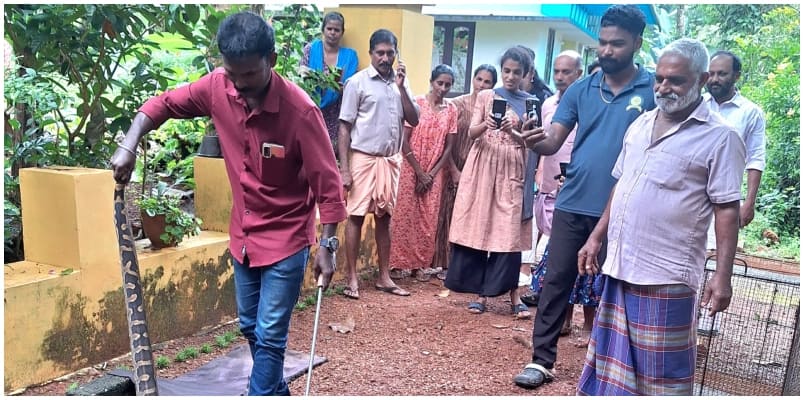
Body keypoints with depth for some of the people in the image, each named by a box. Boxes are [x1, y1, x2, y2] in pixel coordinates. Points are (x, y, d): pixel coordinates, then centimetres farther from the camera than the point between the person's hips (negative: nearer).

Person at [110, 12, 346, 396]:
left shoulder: (300, 111, -25)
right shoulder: (217, 87, -10)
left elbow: (328, 183, -19)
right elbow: (163, 104, 5)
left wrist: (327, 244, -19)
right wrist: (128, 146, -10)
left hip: (285, 239, -6)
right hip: (242, 236, 6)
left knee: (270, 335, 1)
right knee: (250, 327, 20)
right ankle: (275, 390, 43)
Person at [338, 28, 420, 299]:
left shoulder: (400, 82, 8)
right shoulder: (357, 82, -5)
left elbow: (414, 120, 1)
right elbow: (345, 127, -7)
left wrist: (401, 86, -9)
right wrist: (344, 168, -13)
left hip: (391, 160, 5)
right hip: (364, 158, -4)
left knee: (384, 218, 10)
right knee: (356, 216, 0)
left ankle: (384, 277, 18)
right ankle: (352, 278, 9)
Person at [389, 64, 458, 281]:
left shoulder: (451, 110, 4)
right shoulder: (416, 103, -5)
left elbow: (449, 146, 3)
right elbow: (404, 141, -7)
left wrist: (432, 173, -6)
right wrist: (419, 171, -10)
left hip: (435, 173, 3)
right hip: (411, 169, -2)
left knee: (429, 219, 5)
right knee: (406, 215, -1)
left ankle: (420, 264, 15)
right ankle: (399, 262, 8)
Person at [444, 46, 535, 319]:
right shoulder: (485, 96, 7)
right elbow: (472, 132, -2)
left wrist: (512, 131, -19)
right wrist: (487, 125, -23)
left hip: (512, 170, 0)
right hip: (483, 166, 1)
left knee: (509, 231, -3)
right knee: (477, 227, 0)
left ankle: (511, 292, 5)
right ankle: (480, 291, 9)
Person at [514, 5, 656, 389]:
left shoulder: (654, 90, -2)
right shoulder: (580, 90, 6)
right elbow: (553, 142, 0)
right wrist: (536, 141, -24)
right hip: (572, 205, 3)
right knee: (555, 281, 5)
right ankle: (541, 360, 16)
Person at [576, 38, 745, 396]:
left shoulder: (720, 137, -8)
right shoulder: (640, 124, 11)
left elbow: (727, 209, -10)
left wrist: (722, 275, -15)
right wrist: (596, 238, 14)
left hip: (665, 275, -6)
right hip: (620, 266, 6)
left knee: (663, 370, 6)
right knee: (615, 358, 18)